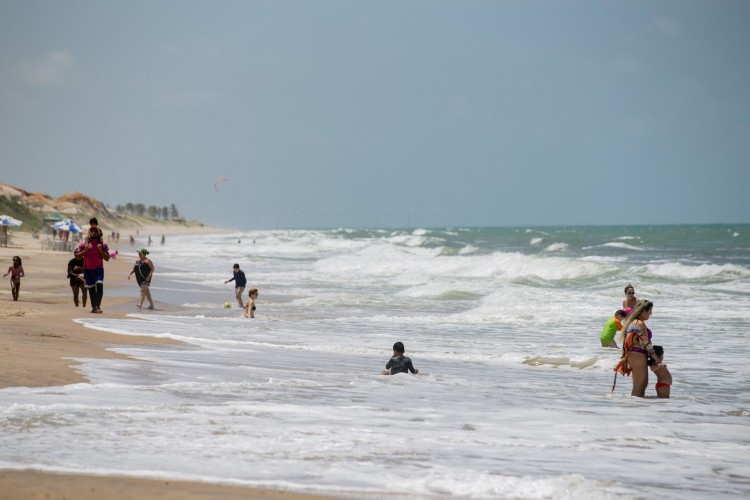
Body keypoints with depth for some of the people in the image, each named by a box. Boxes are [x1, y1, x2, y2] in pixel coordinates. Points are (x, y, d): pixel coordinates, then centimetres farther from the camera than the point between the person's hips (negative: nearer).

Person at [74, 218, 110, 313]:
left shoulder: (102, 244, 5)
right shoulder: (84, 244, 5)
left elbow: (107, 258, 2)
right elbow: (77, 256, 4)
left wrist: (101, 250, -12)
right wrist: (85, 250, -10)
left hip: (99, 268, -1)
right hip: (87, 269, 1)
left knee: (99, 285, -19)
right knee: (91, 288, 6)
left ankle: (98, 306, -19)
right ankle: (94, 307, 14)